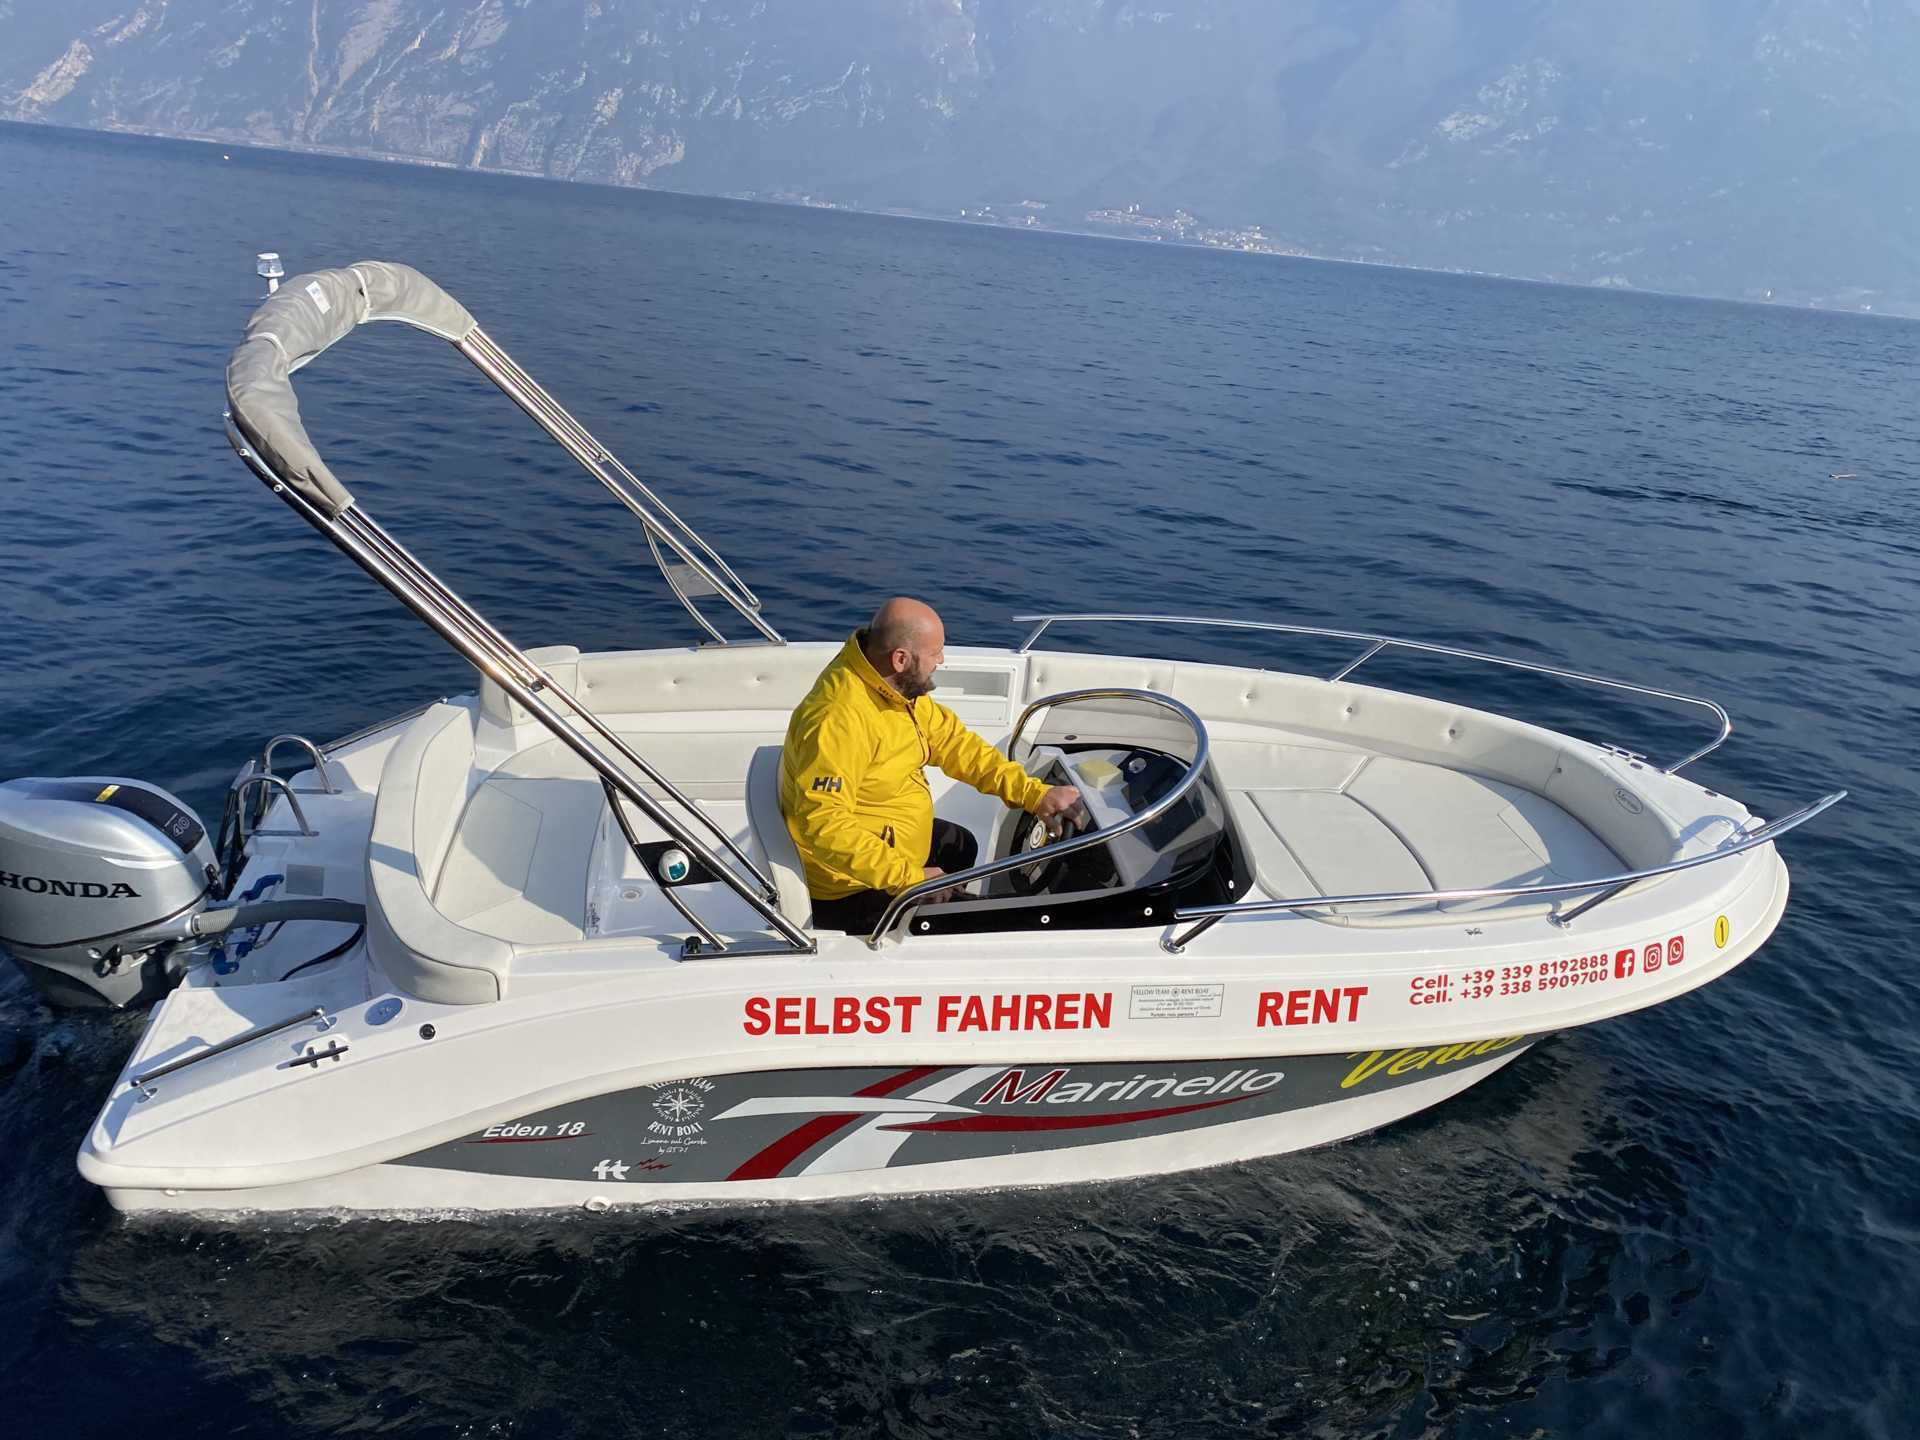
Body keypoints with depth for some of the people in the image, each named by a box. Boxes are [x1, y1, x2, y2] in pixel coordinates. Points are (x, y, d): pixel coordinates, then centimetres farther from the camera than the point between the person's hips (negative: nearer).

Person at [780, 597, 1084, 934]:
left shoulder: (898, 686, -5)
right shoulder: (839, 720, -33)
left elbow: (951, 741, 1)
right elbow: (824, 824, -37)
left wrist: (1034, 793, -7)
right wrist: (908, 879, -36)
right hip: (849, 889, -9)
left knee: (961, 846, 28)